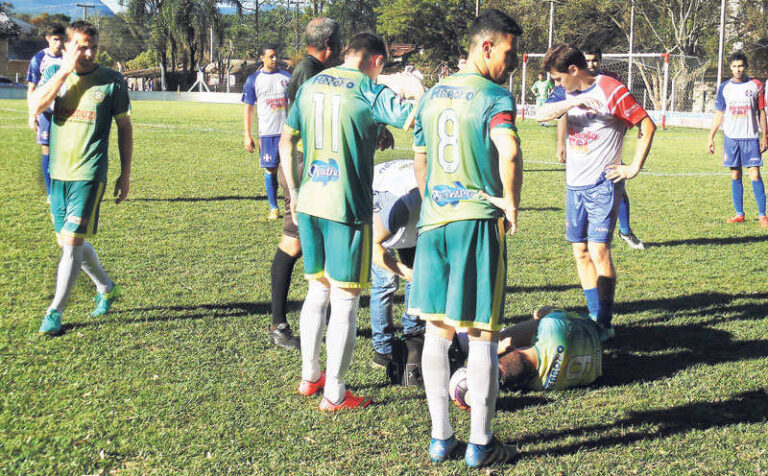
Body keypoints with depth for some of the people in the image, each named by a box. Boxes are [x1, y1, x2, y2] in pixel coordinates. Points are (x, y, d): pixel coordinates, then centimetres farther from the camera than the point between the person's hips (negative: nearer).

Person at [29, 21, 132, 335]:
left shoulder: (112, 81, -2)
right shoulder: (55, 73, 5)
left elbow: (124, 127, 5)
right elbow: (36, 106, -13)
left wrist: (126, 174, 4)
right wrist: (65, 70, -16)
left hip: (89, 174, -4)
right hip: (58, 171, 5)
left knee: (72, 242, -9)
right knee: (67, 242, 13)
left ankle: (55, 312, 2)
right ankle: (106, 289, 34)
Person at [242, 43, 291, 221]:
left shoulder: (287, 77, 8)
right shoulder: (254, 79, 5)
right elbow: (248, 108, 6)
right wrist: (247, 136, 1)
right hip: (267, 132, -1)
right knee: (271, 170, 3)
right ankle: (273, 208, 13)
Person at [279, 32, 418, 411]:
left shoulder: (311, 85, 11)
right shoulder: (369, 92, -9)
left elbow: (286, 142, 18)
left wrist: (294, 192, 24)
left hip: (309, 203, 7)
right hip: (346, 207, -7)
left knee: (317, 291, 21)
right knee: (345, 301, 3)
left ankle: (309, 376, 31)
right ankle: (334, 393, 10)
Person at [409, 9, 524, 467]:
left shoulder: (432, 96, 13)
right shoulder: (494, 96, -9)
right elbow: (509, 150, -27)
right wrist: (511, 202, -13)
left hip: (432, 222, 6)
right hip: (478, 221, -6)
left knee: (437, 331, 13)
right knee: (483, 335, 3)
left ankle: (441, 436, 20)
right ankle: (480, 444, 12)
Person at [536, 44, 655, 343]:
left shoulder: (611, 91, -9)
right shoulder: (570, 94, 11)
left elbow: (647, 127, -8)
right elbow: (540, 115, -6)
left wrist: (634, 168, -10)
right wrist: (573, 102, -21)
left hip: (602, 185, -7)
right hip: (574, 184, 7)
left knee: (599, 252, -10)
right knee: (581, 253, 9)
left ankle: (605, 324, -2)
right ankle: (595, 316, 19)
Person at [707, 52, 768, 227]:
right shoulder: (724, 87, 8)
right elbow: (718, 114, 12)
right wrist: (711, 137, 7)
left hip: (751, 137, -2)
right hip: (731, 137, 2)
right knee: (735, 176, 5)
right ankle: (739, 213, 13)